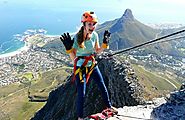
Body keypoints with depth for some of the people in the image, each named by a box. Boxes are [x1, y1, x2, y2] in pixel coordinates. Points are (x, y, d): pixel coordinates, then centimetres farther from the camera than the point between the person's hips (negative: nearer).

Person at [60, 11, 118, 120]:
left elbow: (97, 51, 6)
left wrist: (105, 43, -7)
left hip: (92, 65, 5)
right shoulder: (77, 37, -22)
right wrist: (69, 48, -35)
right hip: (80, 68, -5)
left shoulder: (95, 35, -8)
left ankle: (109, 106, 42)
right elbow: (73, 58, -19)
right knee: (81, 94, 0)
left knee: (103, 86, 15)